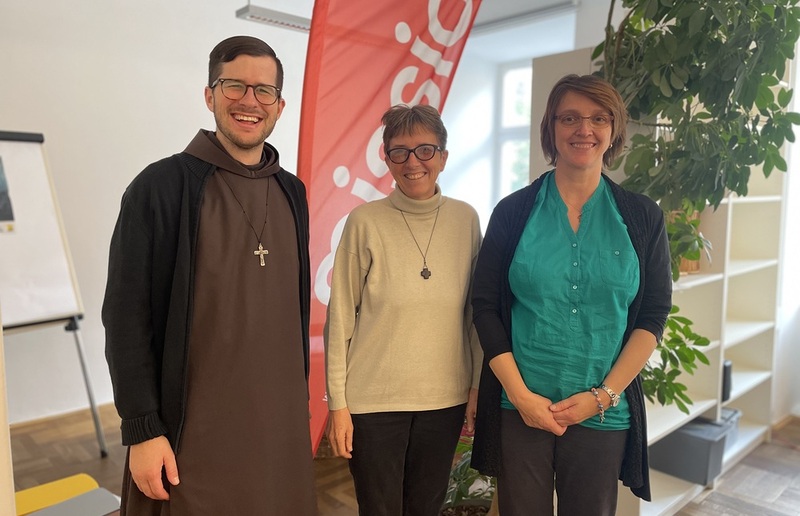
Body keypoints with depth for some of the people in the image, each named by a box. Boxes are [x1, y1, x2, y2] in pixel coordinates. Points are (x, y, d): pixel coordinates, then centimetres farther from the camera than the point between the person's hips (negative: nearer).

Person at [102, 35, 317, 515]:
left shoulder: (292, 192, 6)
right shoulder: (163, 186, -10)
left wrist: (302, 400, 12)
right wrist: (143, 430, -11)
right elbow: (127, 317, -10)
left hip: (280, 425, 5)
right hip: (194, 434, -4)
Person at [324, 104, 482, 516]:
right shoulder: (365, 221, -9)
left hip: (446, 398, 3)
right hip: (374, 399, -2)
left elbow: (476, 311, 6)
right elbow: (340, 316, -6)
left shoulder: (465, 219, 0)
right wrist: (338, 402, -5)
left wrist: (477, 387, 5)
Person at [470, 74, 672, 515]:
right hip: (520, 408, -1)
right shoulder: (514, 212, -2)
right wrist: (521, 395, -9)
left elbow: (654, 314, 1)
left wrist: (603, 395, -7)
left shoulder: (642, 217, 2)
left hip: (603, 413, 1)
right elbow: (485, 307, -3)